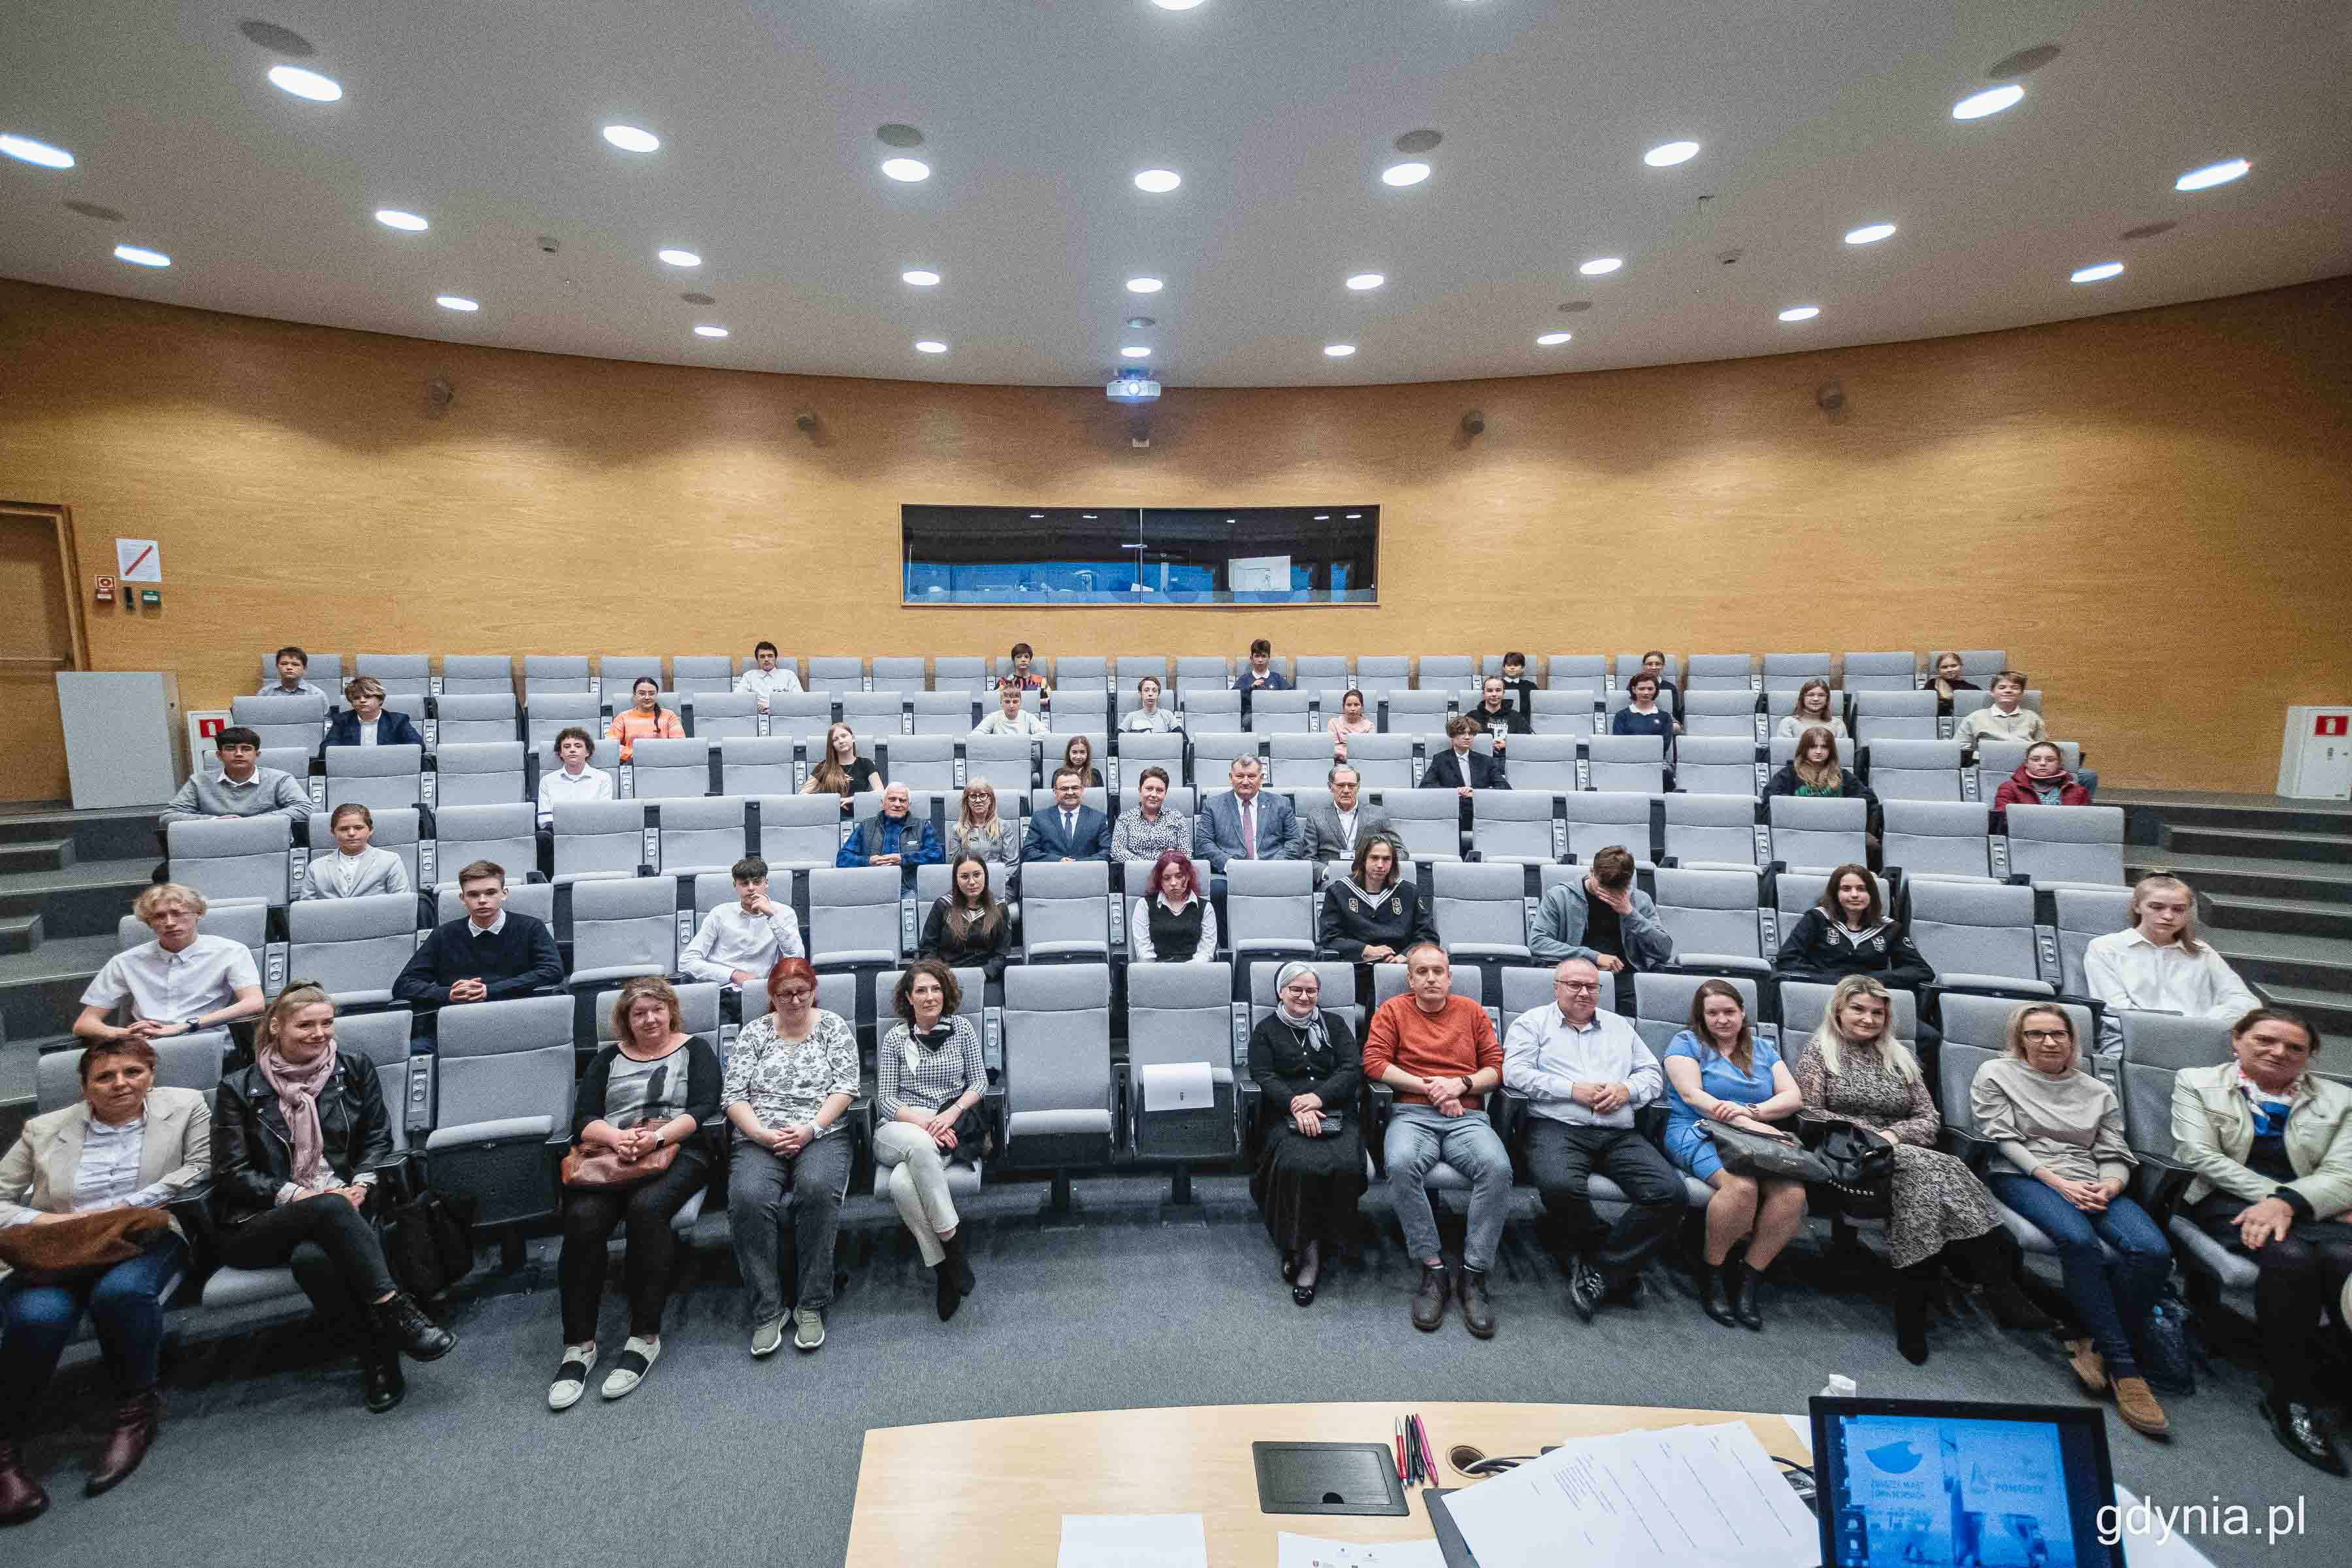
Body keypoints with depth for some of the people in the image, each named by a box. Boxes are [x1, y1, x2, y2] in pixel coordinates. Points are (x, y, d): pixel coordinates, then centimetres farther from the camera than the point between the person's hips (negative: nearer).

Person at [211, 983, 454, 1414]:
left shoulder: (355, 1070, 11)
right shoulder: (238, 1089, 6)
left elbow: (378, 1139, 12)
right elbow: (231, 1173, 2)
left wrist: (360, 1184, -8)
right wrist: (297, 1194, -13)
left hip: (342, 1207, 1)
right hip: (260, 1224, -1)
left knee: (313, 1258, -35)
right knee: (329, 1208, -37)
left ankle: (378, 1356, -25)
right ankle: (396, 1312, -35)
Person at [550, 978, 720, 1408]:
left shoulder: (694, 1049, 13)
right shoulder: (608, 1058, 22)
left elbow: (705, 1108, -1)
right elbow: (582, 1120, 10)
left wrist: (657, 1137, -17)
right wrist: (617, 1137, -12)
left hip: (676, 1153, -3)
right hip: (610, 1158, 3)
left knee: (646, 1208, -33)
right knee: (583, 1218, -28)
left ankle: (645, 1337, -22)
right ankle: (578, 1345, -17)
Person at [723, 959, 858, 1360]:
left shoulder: (834, 1026, 9)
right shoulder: (753, 1032, 12)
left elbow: (845, 1088, 1)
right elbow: (734, 1095, 5)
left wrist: (810, 1128, -13)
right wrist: (764, 1135, -10)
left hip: (821, 1135, -1)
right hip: (759, 1140, 1)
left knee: (817, 1188, -33)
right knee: (747, 1198, -30)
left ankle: (811, 1305, -20)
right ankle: (767, 1311, -17)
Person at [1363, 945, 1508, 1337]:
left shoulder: (1471, 1011, 19)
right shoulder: (1392, 1010, 13)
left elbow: (1496, 1066, 14)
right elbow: (1374, 1062, 0)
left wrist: (1461, 1085, -5)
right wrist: (1429, 1088, -5)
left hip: (1467, 1117, 2)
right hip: (1412, 1115, -1)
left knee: (1497, 1166, -31)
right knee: (1400, 1164, -35)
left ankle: (1474, 1275, -17)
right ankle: (1432, 1270, -18)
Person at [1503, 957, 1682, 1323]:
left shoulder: (1619, 1026, 26)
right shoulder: (1533, 1022, 11)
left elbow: (1653, 1073, 22)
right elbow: (1515, 1073, -2)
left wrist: (1627, 1090, -1)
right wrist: (1574, 1090, -9)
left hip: (1620, 1134, 4)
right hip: (1556, 1127, -4)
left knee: (1670, 1193, -22)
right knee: (1561, 1187, -36)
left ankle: (1599, 1270, -12)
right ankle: (1621, 1263, -7)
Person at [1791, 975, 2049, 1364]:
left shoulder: (1900, 1056, 21)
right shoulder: (1819, 1051, 8)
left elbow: (1930, 1119, 13)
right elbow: (1809, 1114, -2)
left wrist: (1893, 1133, -8)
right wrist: (1867, 1133, -12)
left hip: (1901, 1154, 4)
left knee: (1924, 1181, -33)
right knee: (1934, 1170, -32)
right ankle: (1998, 1288, -29)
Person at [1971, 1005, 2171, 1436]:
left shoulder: (2098, 1092, 22)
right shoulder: (1996, 1074, 10)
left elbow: (2114, 1155, 14)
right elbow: (2002, 1139, 0)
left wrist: (2109, 1187, -9)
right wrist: (2057, 1182, -11)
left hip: (2091, 1186, 4)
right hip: (2022, 1177, -4)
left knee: (2154, 1251, -27)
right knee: (2079, 1240, -35)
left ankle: (2099, 1346, -14)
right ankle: (2123, 1365, -24)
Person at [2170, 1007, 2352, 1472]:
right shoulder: (2196, 1082, 10)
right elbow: (2200, 1154, -1)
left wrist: (2288, 1201, -17)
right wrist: (2271, 1196, -11)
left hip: (2309, 1209, 2)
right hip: (2227, 1203, -2)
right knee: (2290, 1255, -34)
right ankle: (2289, 1396, -20)